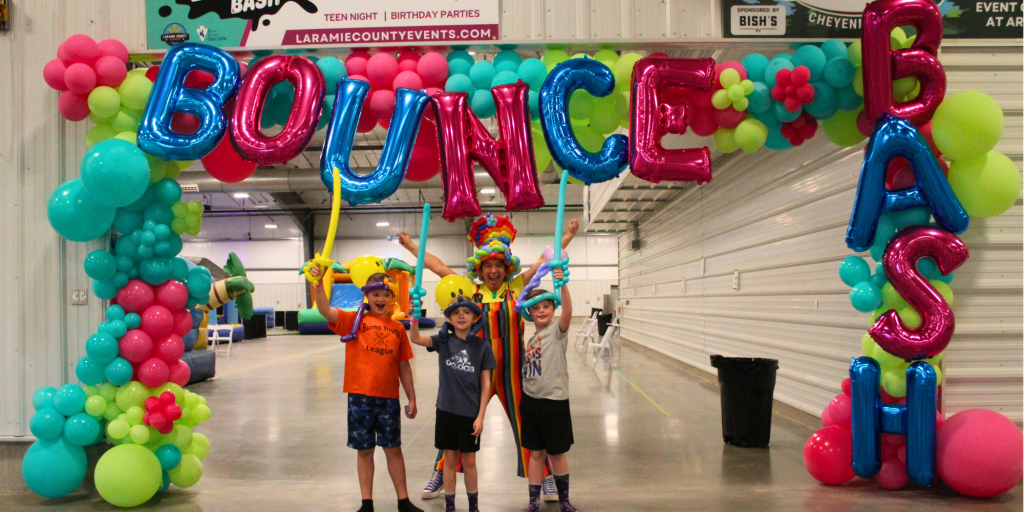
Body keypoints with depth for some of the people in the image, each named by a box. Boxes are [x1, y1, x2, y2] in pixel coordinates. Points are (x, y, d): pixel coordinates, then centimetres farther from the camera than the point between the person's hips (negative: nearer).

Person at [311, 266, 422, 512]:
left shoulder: (397, 328, 5)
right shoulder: (354, 320, -1)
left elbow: (404, 367, 9)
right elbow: (325, 310, -18)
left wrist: (412, 398, 9)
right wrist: (319, 283, -33)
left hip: (388, 397, 2)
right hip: (360, 396, -1)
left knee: (393, 448, 11)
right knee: (364, 450, 8)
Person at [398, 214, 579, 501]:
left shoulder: (517, 288, 2)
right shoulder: (470, 290, 3)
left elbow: (544, 261, 4)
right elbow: (437, 266, 7)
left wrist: (568, 236, 5)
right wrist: (411, 246, 11)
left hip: (511, 372, 0)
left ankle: (543, 477, 21)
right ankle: (440, 474, 26)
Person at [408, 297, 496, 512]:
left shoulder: (482, 346, -4)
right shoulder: (443, 340, -2)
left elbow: (485, 383, -2)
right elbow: (415, 338, -18)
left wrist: (481, 416, -6)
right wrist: (415, 317, -36)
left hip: (471, 412, -1)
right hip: (447, 410, 1)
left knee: (469, 460, 9)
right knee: (450, 458, 9)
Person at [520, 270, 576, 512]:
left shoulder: (557, 330, -8)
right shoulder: (530, 337, 8)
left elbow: (568, 312, -28)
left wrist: (562, 284, -41)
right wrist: (522, 398, 5)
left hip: (554, 400, -4)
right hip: (530, 399, 4)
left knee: (557, 453, 7)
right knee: (535, 453, 11)